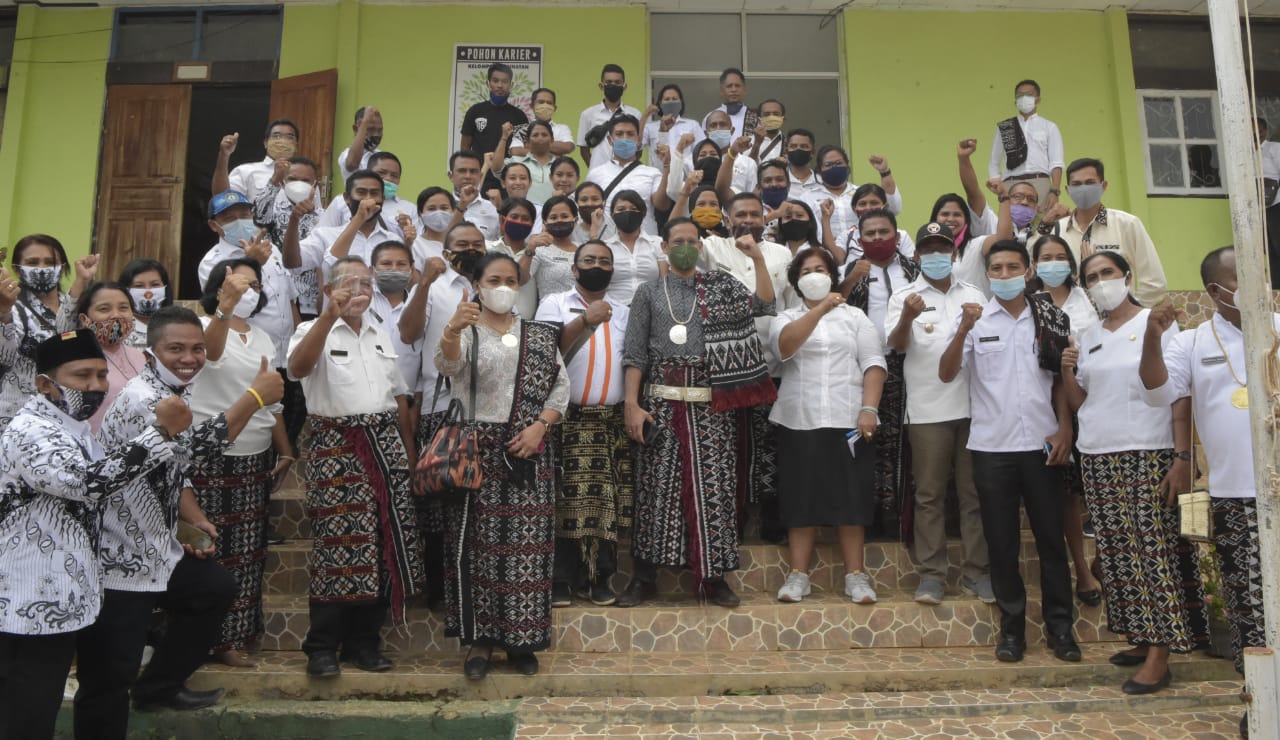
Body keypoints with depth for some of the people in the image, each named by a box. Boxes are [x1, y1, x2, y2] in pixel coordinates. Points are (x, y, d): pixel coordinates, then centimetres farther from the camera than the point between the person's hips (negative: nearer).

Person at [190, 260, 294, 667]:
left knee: (245, 550, 8)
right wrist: (225, 308, -51)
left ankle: (231, 638, 18)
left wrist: (286, 451, 15)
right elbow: (210, 351, -32)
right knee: (207, 547, -3)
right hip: (209, 455, -6)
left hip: (255, 458, 6)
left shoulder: (263, 338, 14)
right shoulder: (204, 326, -6)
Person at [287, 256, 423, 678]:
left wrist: (409, 452, 15)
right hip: (336, 446, -5)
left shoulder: (381, 337, 20)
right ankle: (322, 647, 6)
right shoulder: (315, 331, 1)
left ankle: (364, 641, 16)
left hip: (385, 445, 5)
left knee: (385, 543, 3)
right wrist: (330, 315, -33)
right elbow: (298, 367, -22)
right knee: (339, 544, -8)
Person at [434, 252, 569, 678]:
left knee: (525, 544, 2)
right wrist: (452, 330, -41)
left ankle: (521, 638, 14)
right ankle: (480, 638, 12)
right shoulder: (465, 331, 4)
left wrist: (540, 425, -8)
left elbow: (560, 386, 10)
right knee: (478, 545, 0)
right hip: (476, 450, -2)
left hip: (528, 452, 2)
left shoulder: (540, 336, 14)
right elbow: (446, 363, -19)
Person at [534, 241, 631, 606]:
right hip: (567, 418, -3)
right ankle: (561, 579, 3)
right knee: (565, 499, -4)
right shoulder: (554, 303, 5)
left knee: (607, 501, 1)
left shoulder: (622, 312, 17)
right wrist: (584, 321, -20)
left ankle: (598, 578, 10)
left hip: (612, 421, 3)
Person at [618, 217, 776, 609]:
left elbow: (763, 305, -2)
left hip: (710, 403, 0)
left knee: (713, 486, 1)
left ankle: (713, 576, 12)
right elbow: (635, 354, 6)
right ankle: (644, 576, 11)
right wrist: (632, 404, -4)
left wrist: (758, 258, -11)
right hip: (662, 401, 0)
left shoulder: (722, 286, 13)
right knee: (656, 486, 1)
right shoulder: (648, 292, 11)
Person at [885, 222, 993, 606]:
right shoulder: (905, 296, 5)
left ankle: (976, 572, 14)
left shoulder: (973, 295, 13)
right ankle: (931, 574, 9)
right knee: (930, 494, 3)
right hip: (927, 410, -2)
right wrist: (907, 317, -29)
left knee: (974, 492, 6)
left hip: (973, 405, 3)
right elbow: (897, 345, -9)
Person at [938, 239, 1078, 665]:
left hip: (1041, 444, 1)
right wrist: (963, 330, -22)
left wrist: (1064, 428, -1)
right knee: (1001, 542, 6)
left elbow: (1062, 377, 9)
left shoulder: (1050, 318, 6)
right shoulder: (975, 319, 2)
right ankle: (1011, 627, 17)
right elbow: (946, 374, -8)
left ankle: (1060, 626, 19)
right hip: (992, 446, -1)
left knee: (1051, 538, 7)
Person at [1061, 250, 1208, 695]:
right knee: (1117, 551, 6)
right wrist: (1067, 372, -4)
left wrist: (1182, 457, -12)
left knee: (1155, 548, -5)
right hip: (1098, 458, 5)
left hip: (1149, 455, -5)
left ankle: (1160, 655, -2)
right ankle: (1140, 638, 17)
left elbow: (1179, 395, -5)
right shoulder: (1088, 338, 14)